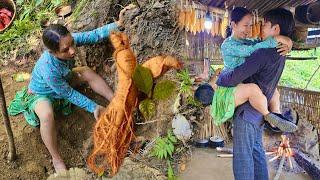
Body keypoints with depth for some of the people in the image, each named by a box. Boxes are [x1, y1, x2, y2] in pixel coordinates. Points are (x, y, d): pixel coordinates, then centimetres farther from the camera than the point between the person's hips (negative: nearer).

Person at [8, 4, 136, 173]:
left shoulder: (69, 40, -32)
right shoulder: (48, 69, -43)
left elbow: (94, 35, -28)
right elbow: (69, 94, -30)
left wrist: (118, 23, -40)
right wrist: (93, 107, -24)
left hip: (62, 82, 7)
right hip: (40, 94, -6)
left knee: (87, 72, -13)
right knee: (47, 115, -37)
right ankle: (56, 159, -17)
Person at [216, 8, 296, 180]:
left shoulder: (263, 53, -23)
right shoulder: (279, 54, 6)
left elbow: (233, 78, -26)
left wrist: (216, 80, -9)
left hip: (247, 111, -9)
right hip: (259, 111, 9)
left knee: (243, 156, 1)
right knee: (257, 151, 20)